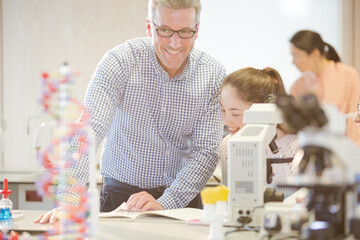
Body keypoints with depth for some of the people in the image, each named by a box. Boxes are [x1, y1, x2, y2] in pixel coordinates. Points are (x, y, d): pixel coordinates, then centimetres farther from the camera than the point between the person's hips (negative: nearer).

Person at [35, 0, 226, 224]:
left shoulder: (213, 75, -6)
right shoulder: (121, 61, -13)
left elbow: (207, 150, -8)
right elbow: (89, 130, -22)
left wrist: (164, 204, -22)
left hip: (182, 196, 2)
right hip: (122, 193, -1)